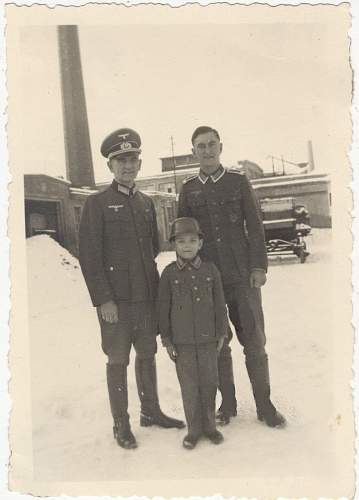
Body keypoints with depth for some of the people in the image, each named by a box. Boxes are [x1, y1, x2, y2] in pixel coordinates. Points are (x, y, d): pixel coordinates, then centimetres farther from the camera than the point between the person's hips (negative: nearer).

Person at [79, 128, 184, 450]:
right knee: (118, 361, 5)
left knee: (147, 355, 15)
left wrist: (156, 288, 12)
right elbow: (89, 256, -10)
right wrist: (103, 299, -15)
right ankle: (121, 424, 19)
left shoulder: (146, 203, 11)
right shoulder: (97, 204, -6)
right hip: (116, 300, -5)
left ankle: (151, 411, 32)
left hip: (148, 296, 5)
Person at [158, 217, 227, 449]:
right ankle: (194, 428, 20)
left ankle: (209, 425, 26)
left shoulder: (210, 270, 0)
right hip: (182, 341, -1)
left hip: (208, 339, 1)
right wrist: (167, 339, -2)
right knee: (189, 386, 5)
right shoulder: (169, 274, -4)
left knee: (209, 382, 10)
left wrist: (221, 334, 3)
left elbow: (220, 303, 4)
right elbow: (164, 308, -1)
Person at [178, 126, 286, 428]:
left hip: (242, 275, -1)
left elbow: (255, 226, 2)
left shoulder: (238, 181, 4)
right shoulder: (189, 188, 8)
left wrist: (259, 266, -5)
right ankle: (228, 404, 21)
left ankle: (264, 405, 16)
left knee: (254, 341, 2)